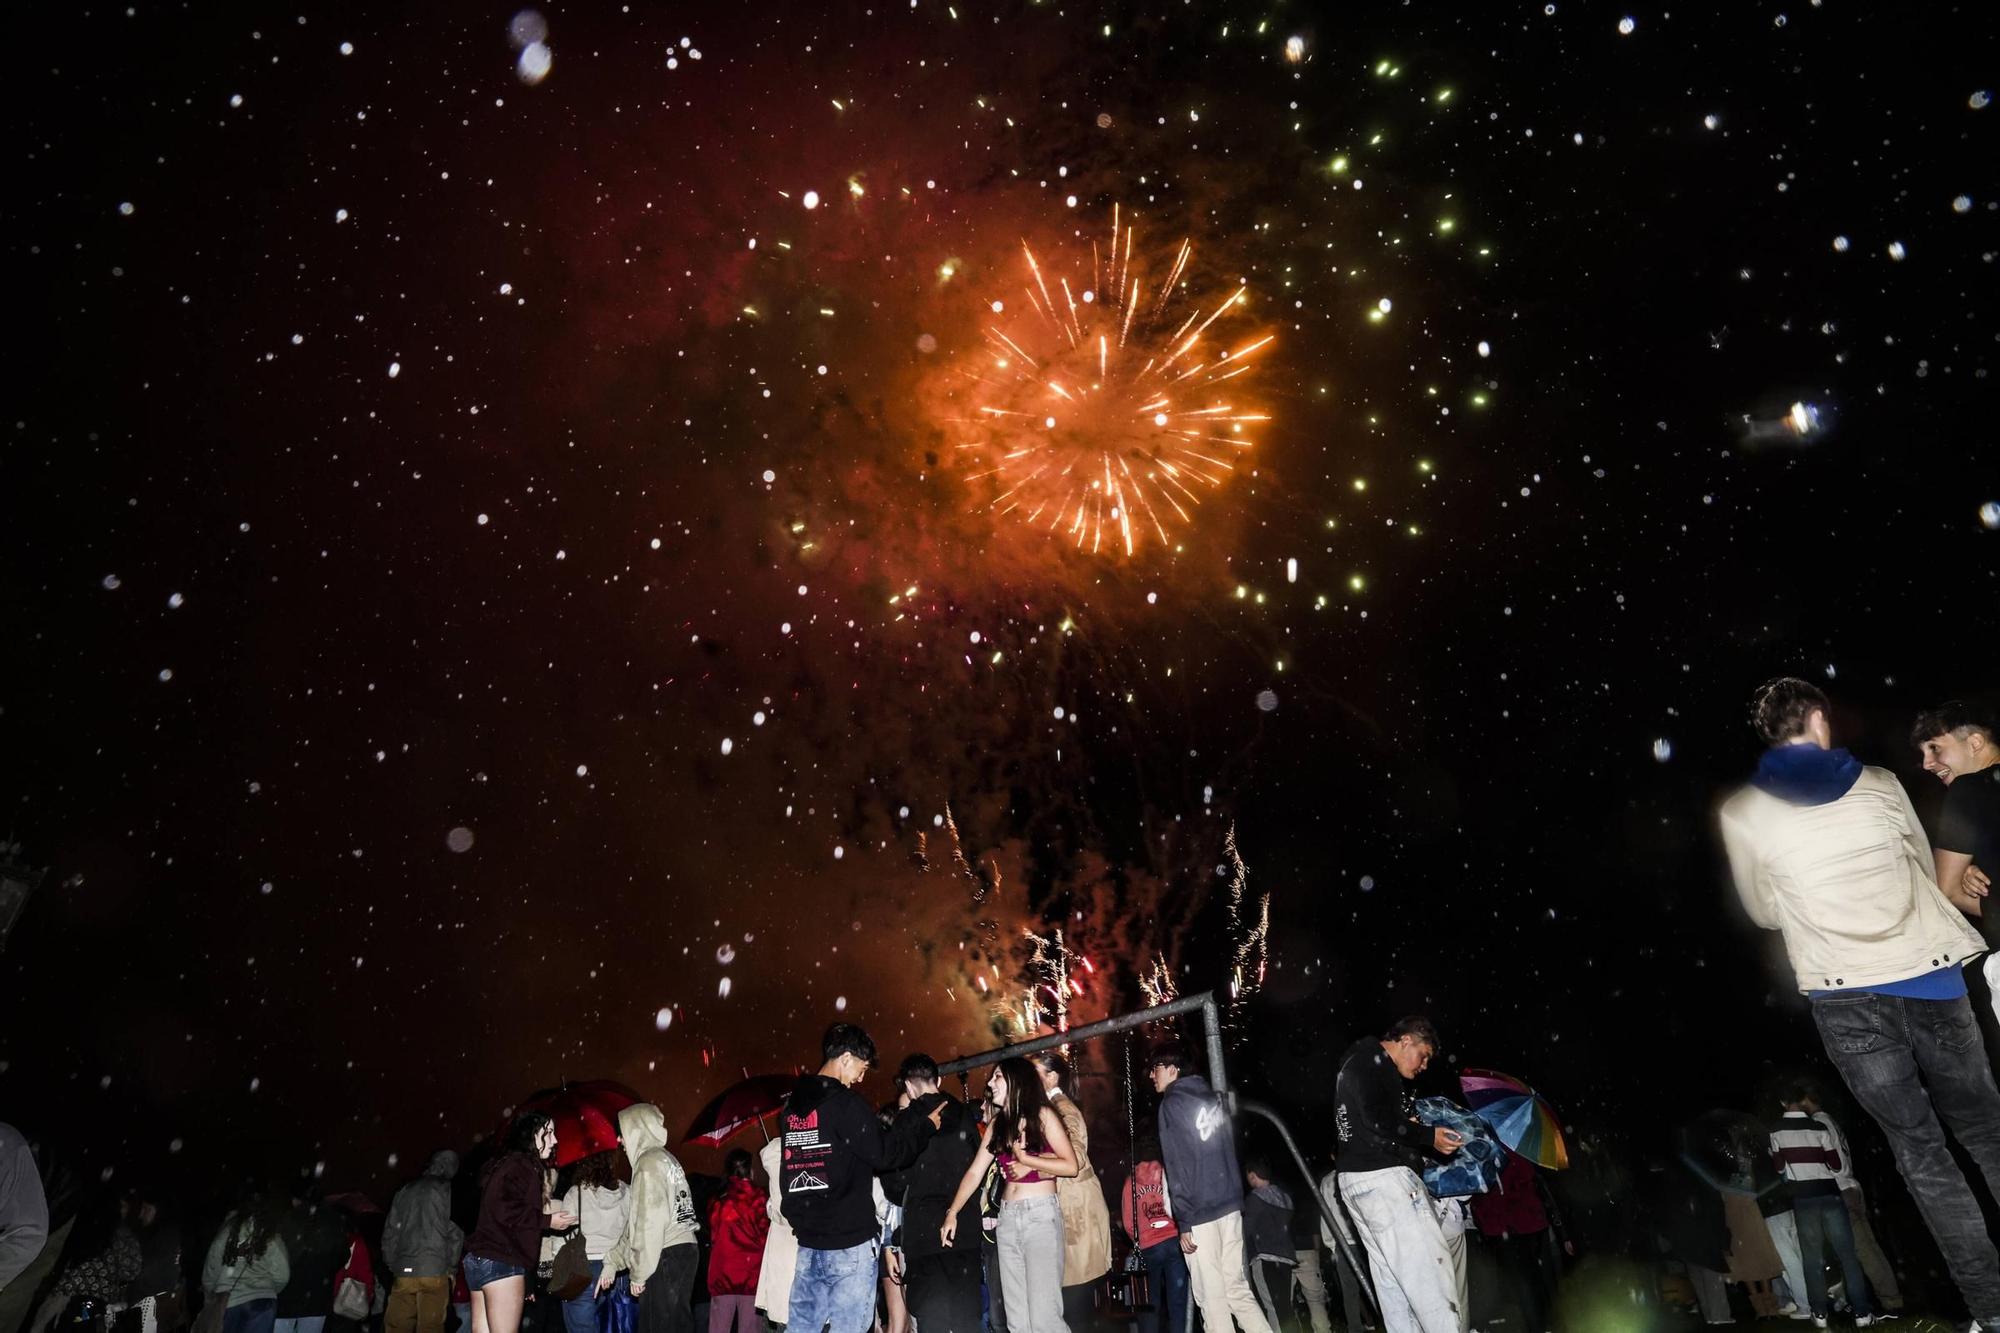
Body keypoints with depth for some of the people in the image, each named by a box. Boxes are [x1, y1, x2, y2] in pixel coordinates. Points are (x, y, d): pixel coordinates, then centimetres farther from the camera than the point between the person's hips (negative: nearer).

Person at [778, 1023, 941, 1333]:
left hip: (808, 1241, 8)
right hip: (849, 1242, -7)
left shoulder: (794, 1104, 10)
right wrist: (926, 1126, 0)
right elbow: (883, 1153, -12)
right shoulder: (846, 1104, -14)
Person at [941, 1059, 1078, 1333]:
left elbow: (1071, 1166, -9)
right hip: (1007, 1218, 6)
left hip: (1041, 1215, -6)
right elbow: (974, 1172, 8)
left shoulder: (1042, 1115, -3)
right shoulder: (997, 1124, 13)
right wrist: (952, 1213, -1)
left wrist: (1025, 1159, -9)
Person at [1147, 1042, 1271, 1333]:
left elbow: (1177, 1167, -13)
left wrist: (1184, 1221, -12)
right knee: (1237, 1288, 12)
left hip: (1200, 1213, -7)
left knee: (1212, 1298, 0)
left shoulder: (1172, 1103, -8)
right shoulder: (1213, 1098, 13)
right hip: (1230, 1204, 7)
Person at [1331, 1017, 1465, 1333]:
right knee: (1429, 1271, -10)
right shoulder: (1371, 1060, -8)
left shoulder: (1367, 1064, 24)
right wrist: (1429, 1136, -10)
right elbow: (1378, 1121, -18)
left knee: (1392, 1279, 8)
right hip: (1383, 1177, -10)